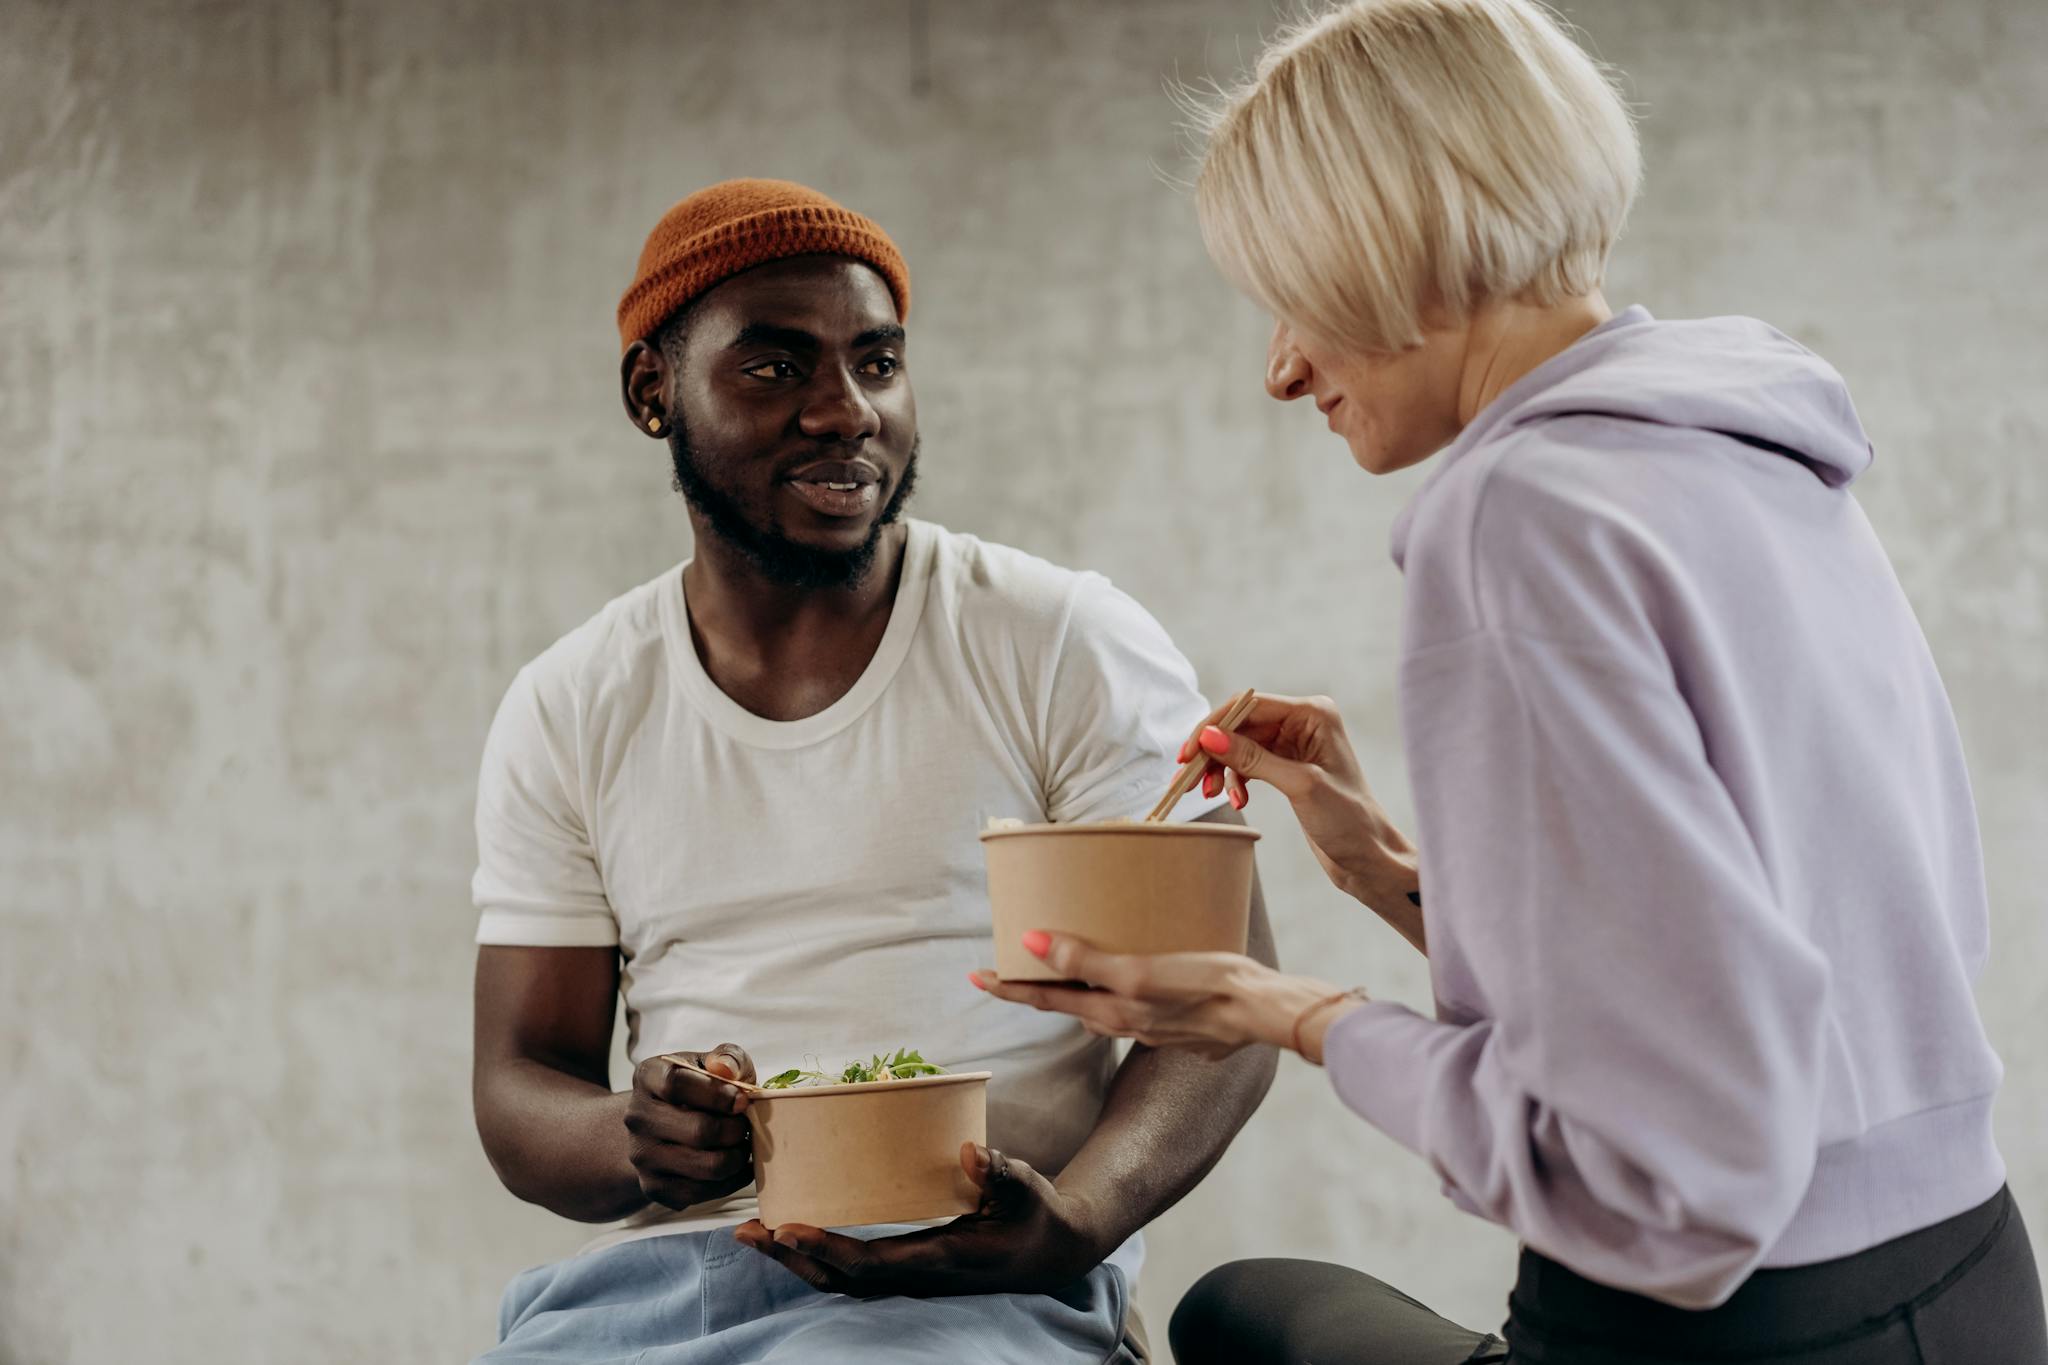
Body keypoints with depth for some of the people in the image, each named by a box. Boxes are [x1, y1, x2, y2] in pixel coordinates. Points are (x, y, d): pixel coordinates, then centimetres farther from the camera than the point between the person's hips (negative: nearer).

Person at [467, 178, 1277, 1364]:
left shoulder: (1071, 644, 2)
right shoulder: (566, 713, 11)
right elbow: (520, 1088, 11)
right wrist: (637, 1143, -14)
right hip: (665, 1264, 3)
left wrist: (1073, 1224, -20)